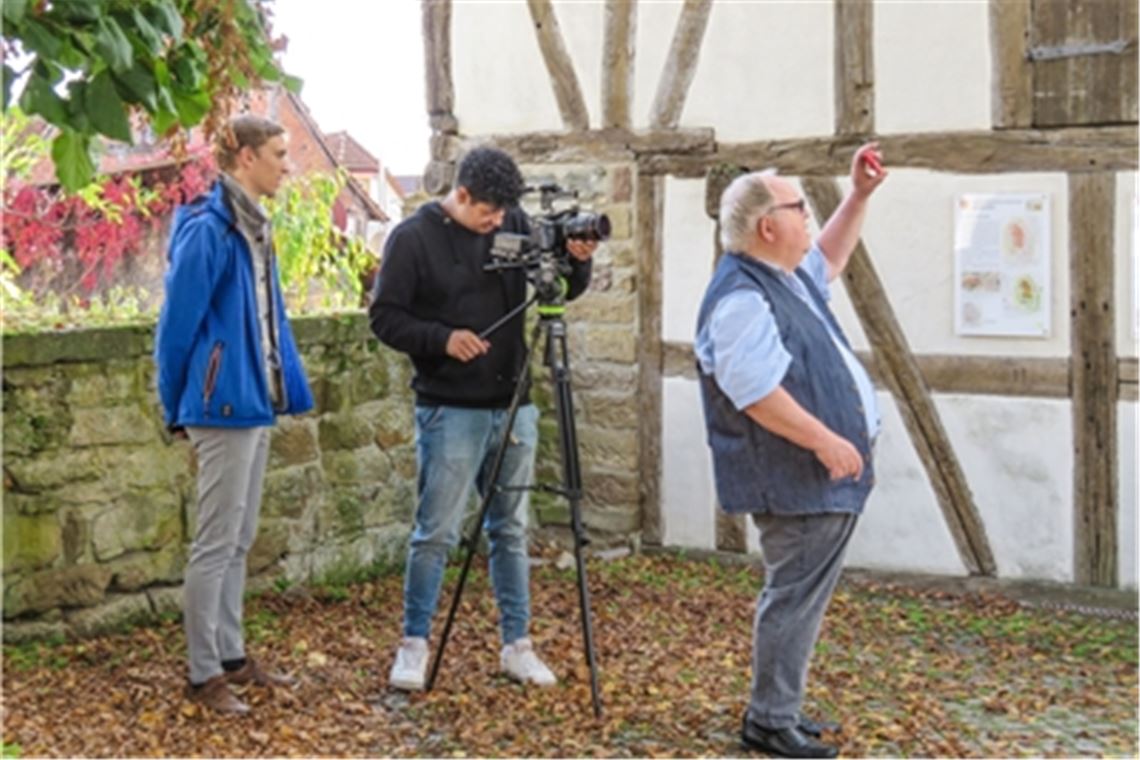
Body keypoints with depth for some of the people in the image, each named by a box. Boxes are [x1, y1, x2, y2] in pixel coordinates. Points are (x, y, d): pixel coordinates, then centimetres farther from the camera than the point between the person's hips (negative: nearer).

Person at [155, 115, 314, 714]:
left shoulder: (253, 226, 11)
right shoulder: (208, 229, -16)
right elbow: (178, 324, -13)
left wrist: (283, 388, 12)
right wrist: (177, 409, -5)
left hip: (255, 403, 9)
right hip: (224, 406, -9)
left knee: (239, 542, 15)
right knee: (216, 543, -1)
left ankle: (231, 656, 25)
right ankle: (203, 676, 8)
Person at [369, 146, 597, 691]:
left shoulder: (513, 225, 7)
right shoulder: (414, 237, -6)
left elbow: (563, 290, 11)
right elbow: (384, 317, -7)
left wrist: (577, 260, -10)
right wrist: (441, 339, -20)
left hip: (513, 406, 5)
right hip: (450, 411, -5)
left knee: (511, 529, 11)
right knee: (436, 532, -2)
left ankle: (517, 645, 19)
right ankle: (414, 645, 12)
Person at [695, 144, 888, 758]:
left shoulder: (785, 274, 12)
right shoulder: (742, 298, -21)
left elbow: (829, 259, 33)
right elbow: (757, 392, -27)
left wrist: (859, 195, 24)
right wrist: (825, 442, -26)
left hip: (818, 474, 11)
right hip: (795, 478, -11)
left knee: (802, 596, 16)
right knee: (794, 598, -3)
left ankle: (780, 709, 26)